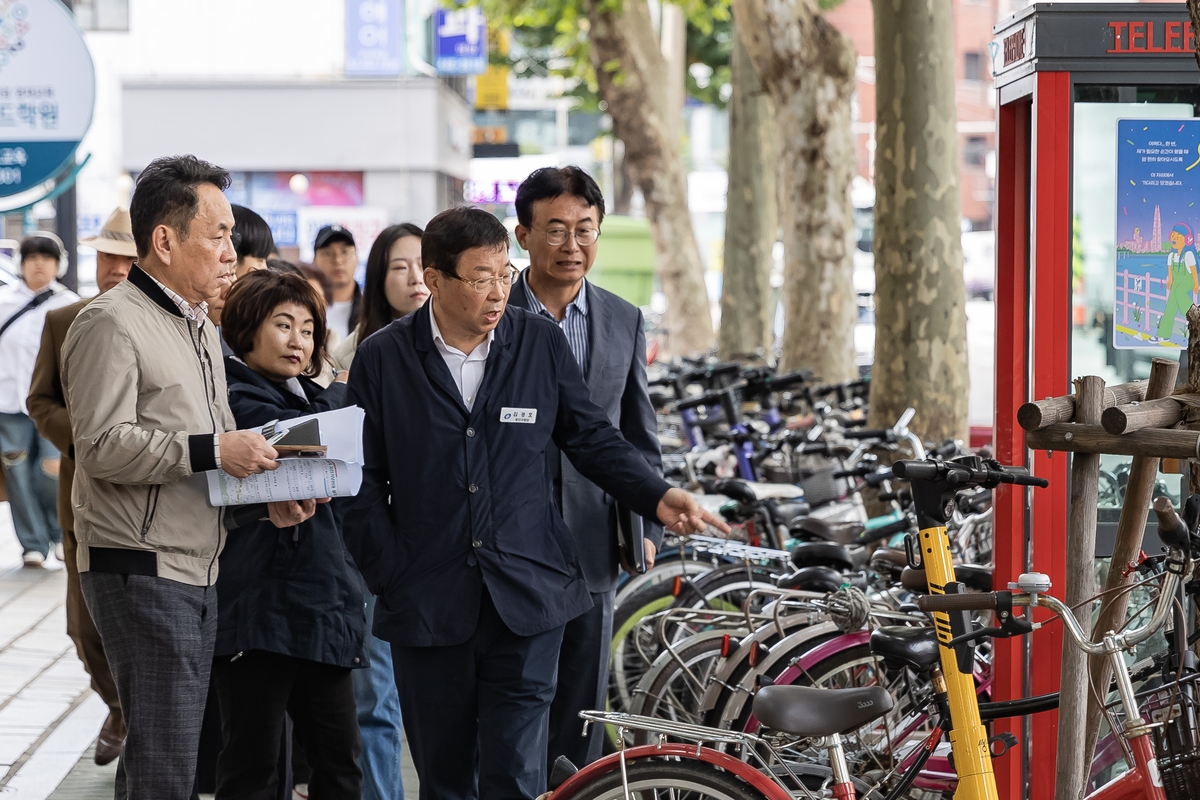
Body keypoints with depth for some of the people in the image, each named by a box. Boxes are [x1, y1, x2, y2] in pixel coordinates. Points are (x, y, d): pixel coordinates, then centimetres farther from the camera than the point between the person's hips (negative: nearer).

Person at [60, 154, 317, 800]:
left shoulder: (198, 326, 20)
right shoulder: (112, 323, -11)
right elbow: (101, 446, -20)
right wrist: (213, 451, -22)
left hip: (196, 572, 9)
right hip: (141, 571, -9)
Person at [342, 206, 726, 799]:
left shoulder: (541, 343, 4)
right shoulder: (381, 360, 2)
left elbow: (592, 438, 13)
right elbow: (364, 483, 4)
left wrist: (656, 496, -1)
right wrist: (390, 577, -3)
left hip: (526, 600, 0)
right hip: (426, 609, 0)